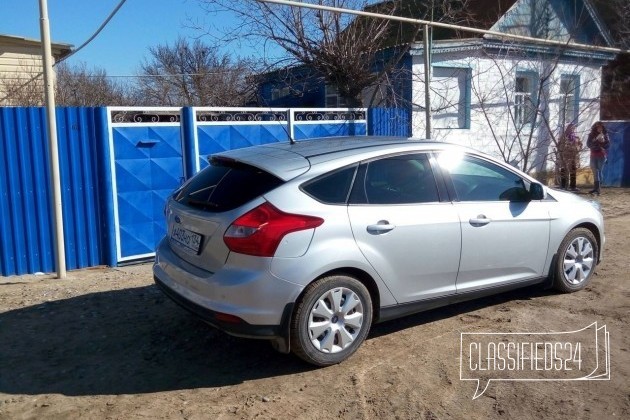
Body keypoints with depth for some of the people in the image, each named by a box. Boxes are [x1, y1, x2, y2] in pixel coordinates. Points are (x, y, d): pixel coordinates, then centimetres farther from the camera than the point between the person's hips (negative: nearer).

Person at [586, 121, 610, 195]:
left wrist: (602, 141, -18)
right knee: (595, 172, 5)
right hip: (593, 156, 2)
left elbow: (608, 145, 0)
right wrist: (597, 141, -17)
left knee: (599, 171, -5)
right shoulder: (591, 135, 2)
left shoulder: (605, 135, 1)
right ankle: (596, 188, 11)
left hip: (601, 156, -2)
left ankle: (598, 189, -4)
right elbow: (588, 144, -6)